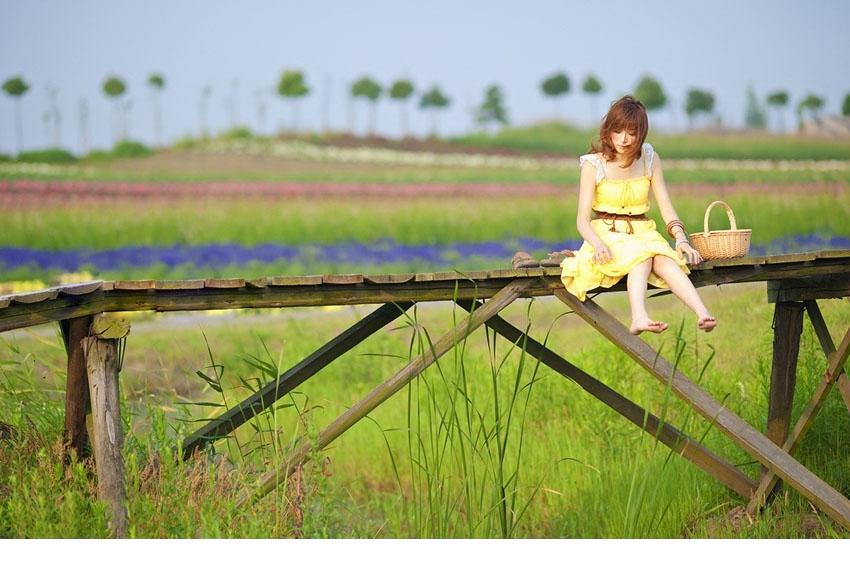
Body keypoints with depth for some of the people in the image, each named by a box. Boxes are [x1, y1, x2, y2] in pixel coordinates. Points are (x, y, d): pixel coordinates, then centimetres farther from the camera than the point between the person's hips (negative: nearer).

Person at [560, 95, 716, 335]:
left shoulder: (649, 159, 7)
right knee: (641, 255, -36)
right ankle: (639, 317, -61)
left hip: (643, 233, 3)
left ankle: (702, 313, -54)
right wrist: (598, 244, -29)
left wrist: (681, 238, -14)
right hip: (607, 235, -3)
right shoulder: (594, 164, -3)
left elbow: (666, 207, 5)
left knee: (663, 257, -33)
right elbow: (582, 220, -9)